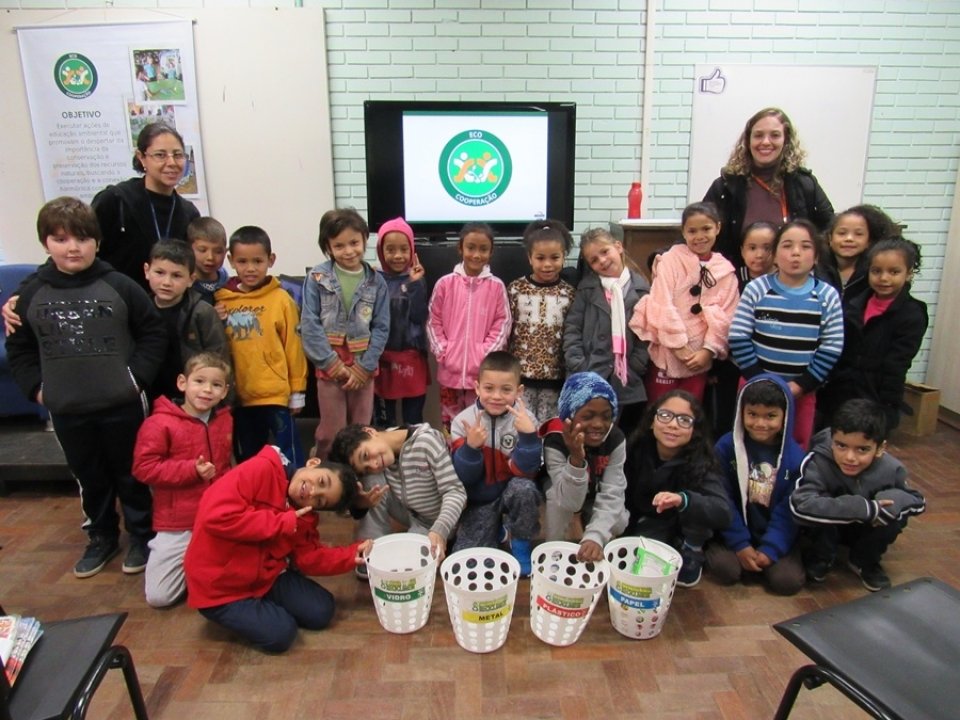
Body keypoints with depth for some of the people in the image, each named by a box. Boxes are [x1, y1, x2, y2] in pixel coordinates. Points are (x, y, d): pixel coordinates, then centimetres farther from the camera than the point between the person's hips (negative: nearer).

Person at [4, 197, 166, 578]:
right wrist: (35, 387, 1)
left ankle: (141, 536, 29)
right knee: (89, 478, 18)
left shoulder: (119, 286, -9)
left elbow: (153, 332, -3)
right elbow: (18, 348, 10)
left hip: (121, 404, -3)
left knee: (131, 475, 11)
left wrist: (138, 376, -8)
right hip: (66, 410, 3)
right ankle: (102, 538, 37)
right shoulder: (31, 293, -1)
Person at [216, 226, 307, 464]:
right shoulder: (221, 300, 1)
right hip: (239, 395, 4)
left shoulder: (281, 299, -8)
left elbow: (293, 346, -4)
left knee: (288, 453, 7)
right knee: (247, 457, 20)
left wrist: (297, 391, -1)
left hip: (276, 392, -4)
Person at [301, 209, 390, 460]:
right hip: (329, 366, -1)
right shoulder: (317, 278, -4)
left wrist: (364, 367, -11)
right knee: (331, 432, 7)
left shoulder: (376, 282, 0)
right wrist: (333, 364, -13)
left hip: (364, 367, 2)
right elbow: (310, 325, -8)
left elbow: (381, 328, -2)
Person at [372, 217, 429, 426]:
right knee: (383, 419, 13)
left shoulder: (416, 279, -2)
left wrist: (415, 284, -20)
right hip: (382, 356, 1)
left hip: (411, 356, 0)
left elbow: (420, 317, -12)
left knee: (413, 420, 10)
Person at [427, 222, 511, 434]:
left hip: (484, 370, -1)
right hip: (450, 368, 1)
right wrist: (442, 352, -6)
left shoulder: (496, 286, -3)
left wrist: (486, 354, -10)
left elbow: (502, 324, -2)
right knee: (450, 421, 15)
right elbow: (433, 322, 3)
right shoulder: (445, 283, -1)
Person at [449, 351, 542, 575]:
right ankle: (496, 530, 20)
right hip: (479, 500, 1)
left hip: (512, 491, -1)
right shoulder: (463, 421, -13)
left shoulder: (525, 420, -14)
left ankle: (521, 544, -6)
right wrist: (471, 446, -33)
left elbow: (525, 472, -19)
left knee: (524, 487, -34)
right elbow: (463, 478, -14)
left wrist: (528, 435, -33)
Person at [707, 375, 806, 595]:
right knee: (724, 570, -24)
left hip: (776, 535, 1)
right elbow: (723, 500, -9)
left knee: (788, 581, -18)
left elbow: (789, 510, -6)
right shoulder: (726, 447, -11)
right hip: (735, 531, -1)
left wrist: (770, 549, -14)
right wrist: (740, 544, -14)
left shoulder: (795, 456, -7)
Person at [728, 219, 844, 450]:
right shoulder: (756, 289, -8)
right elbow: (738, 339, -11)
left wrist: (800, 385, -11)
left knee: (798, 446, 16)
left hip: (802, 391, 1)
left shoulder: (828, 296, -5)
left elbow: (831, 349, -5)